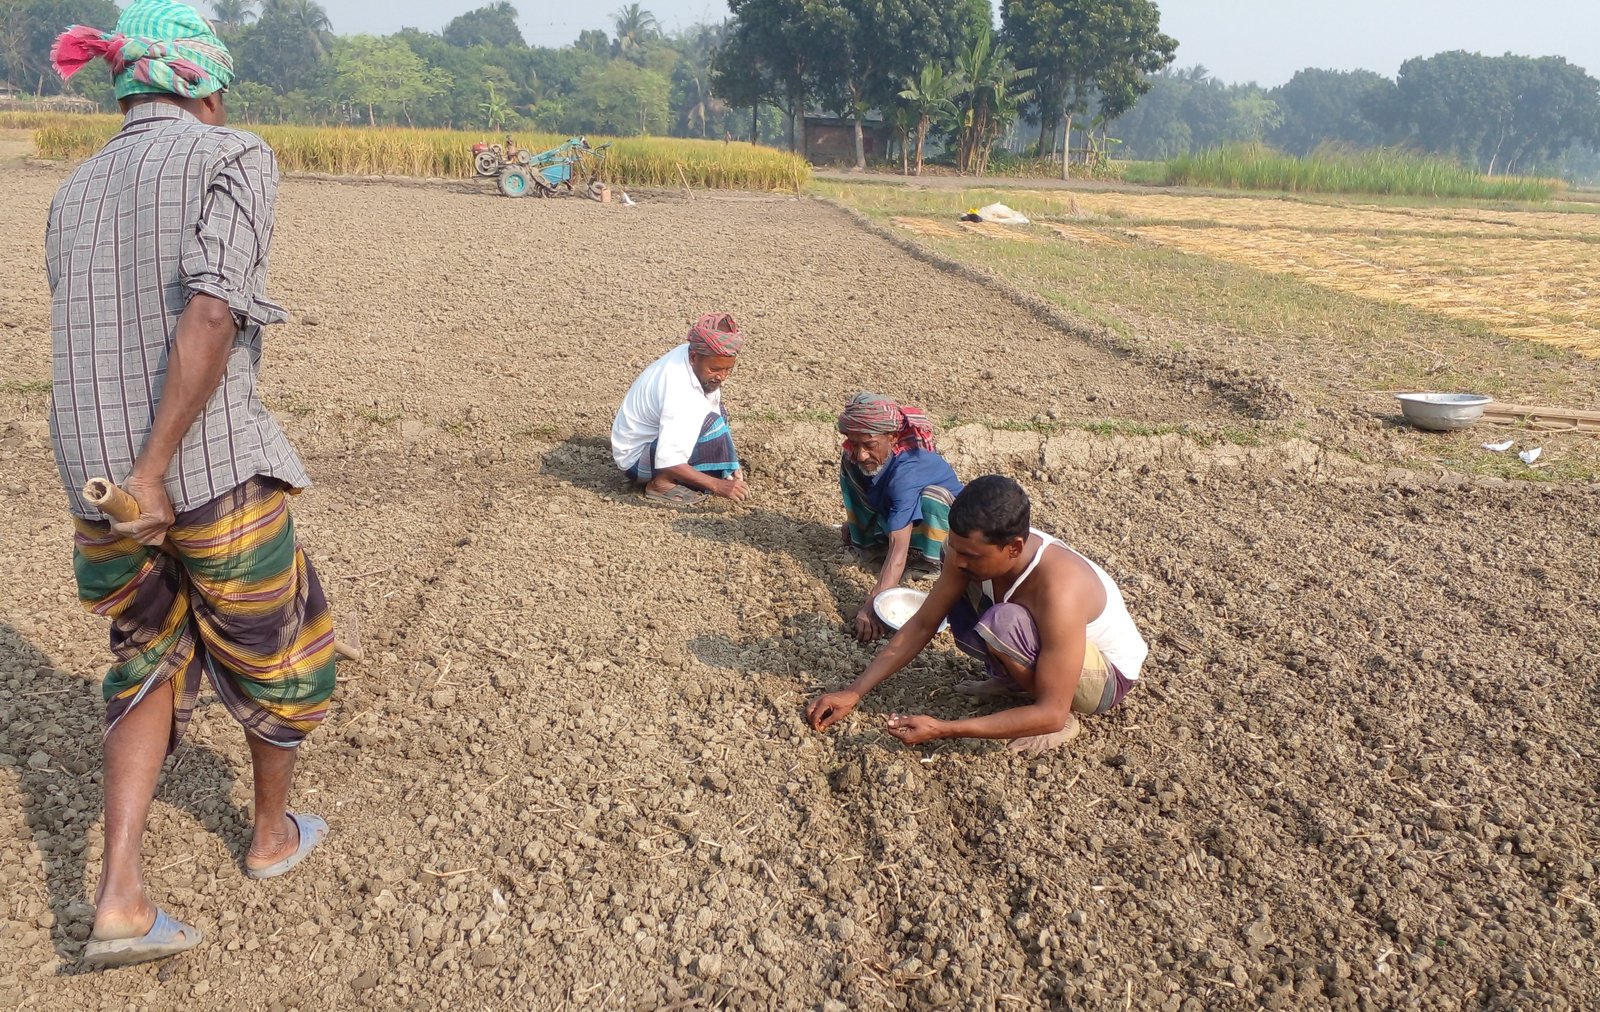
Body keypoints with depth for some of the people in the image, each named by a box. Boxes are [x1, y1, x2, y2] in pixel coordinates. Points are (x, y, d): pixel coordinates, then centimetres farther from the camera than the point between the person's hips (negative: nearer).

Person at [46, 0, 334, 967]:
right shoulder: (236, 156, -6)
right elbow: (211, 314, -21)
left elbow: (90, 341, 17)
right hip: (215, 467, -6)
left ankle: (121, 900, 11)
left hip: (96, 469, 6)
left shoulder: (74, 193, 13)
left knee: (153, 664, 20)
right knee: (280, 654, 18)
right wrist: (153, 474, -20)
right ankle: (274, 832, 38)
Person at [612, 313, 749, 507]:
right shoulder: (679, 392, -35)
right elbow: (668, 461, -37)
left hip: (654, 436, 10)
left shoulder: (695, 357, -10)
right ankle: (661, 483, -13)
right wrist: (717, 486, -37)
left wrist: (729, 463, 0)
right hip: (636, 459, -9)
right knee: (710, 425, -28)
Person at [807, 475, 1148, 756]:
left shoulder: (1058, 592, -39)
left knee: (1001, 622, -34)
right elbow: (921, 626, -9)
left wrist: (942, 730, -36)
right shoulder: (974, 548, -19)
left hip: (1108, 676, -7)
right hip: (1046, 650, 7)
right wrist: (854, 692, -14)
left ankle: (1069, 719, -10)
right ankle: (1014, 679, 10)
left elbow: (1052, 714, -34)